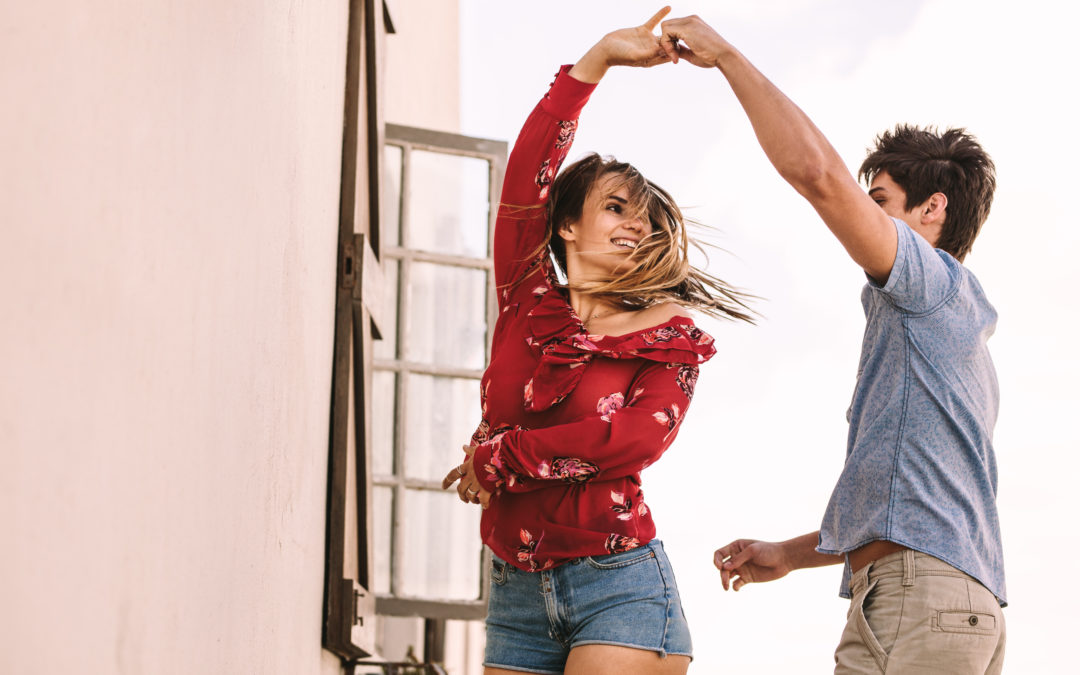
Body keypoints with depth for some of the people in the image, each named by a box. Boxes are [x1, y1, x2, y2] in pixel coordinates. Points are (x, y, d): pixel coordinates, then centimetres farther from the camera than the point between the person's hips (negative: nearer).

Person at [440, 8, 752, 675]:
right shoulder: (527, 305, 12)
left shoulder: (667, 337, 5)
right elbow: (529, 172, 4)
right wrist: (598, 58, 0)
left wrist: (498, 457, -7)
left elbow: (640, 438, -13)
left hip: (618, 584, -3)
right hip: (517, 592, 3)